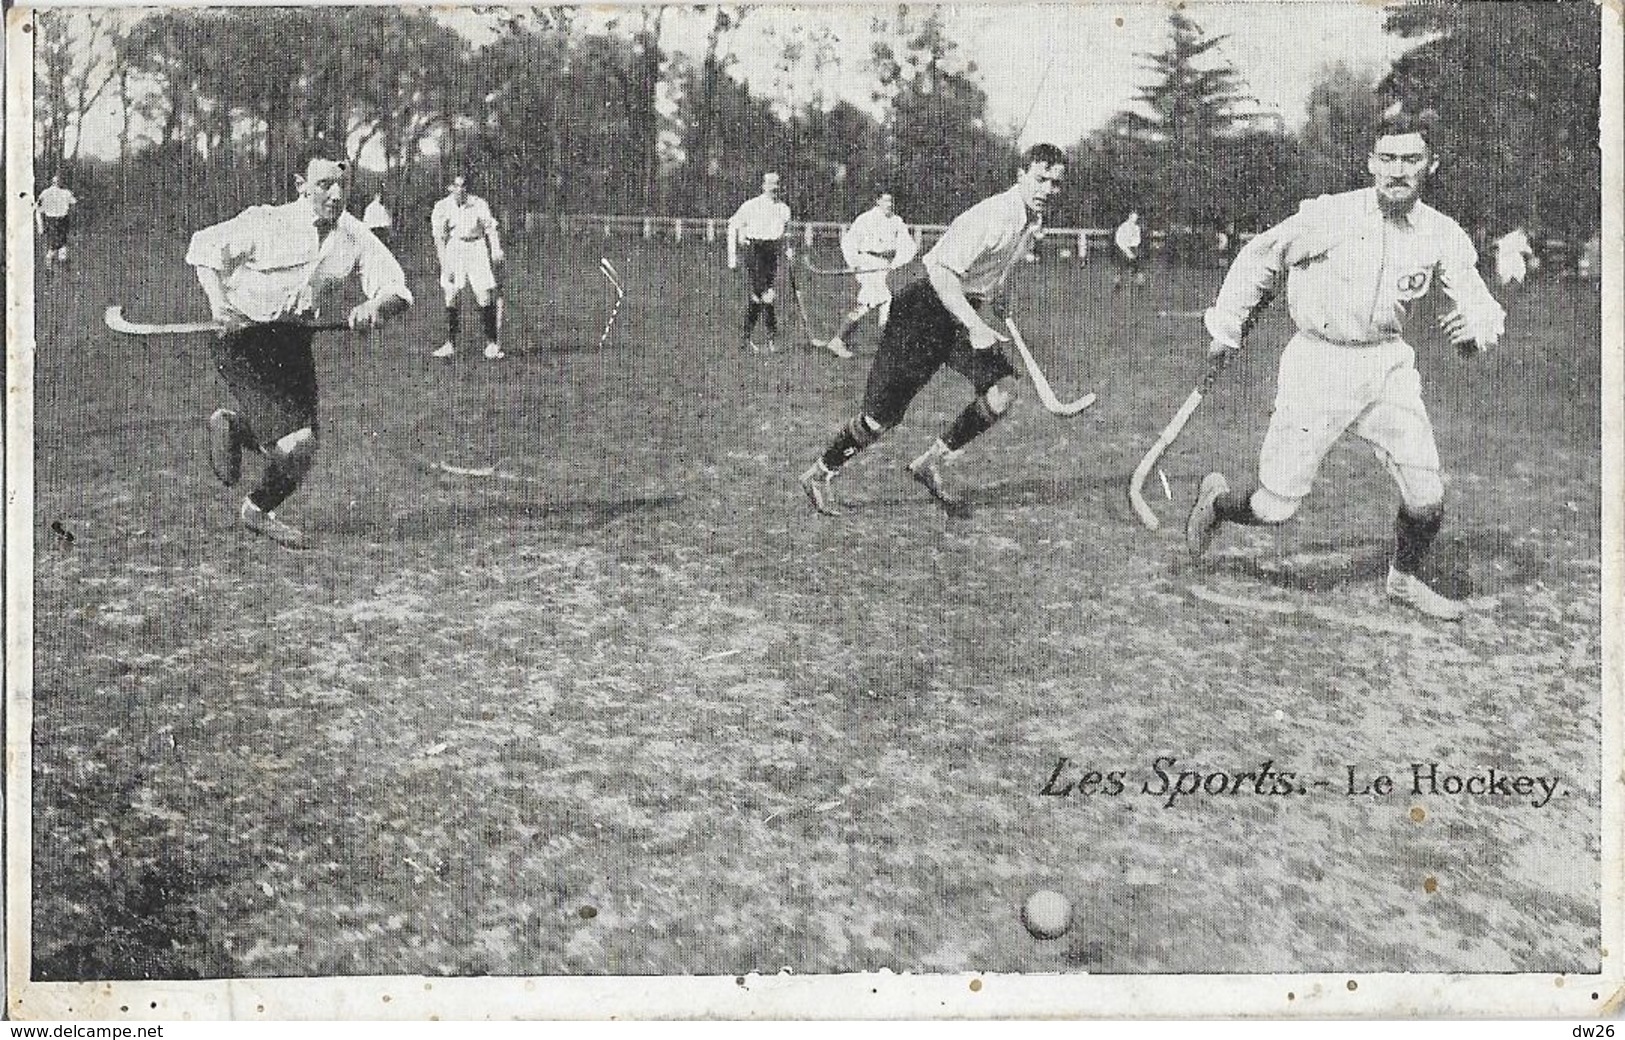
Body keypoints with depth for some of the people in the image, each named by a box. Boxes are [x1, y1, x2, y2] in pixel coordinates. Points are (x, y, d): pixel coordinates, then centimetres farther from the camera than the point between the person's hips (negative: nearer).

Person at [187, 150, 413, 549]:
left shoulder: (355, 236, -3)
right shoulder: (266, 223, -14)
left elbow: (398, 292, -5)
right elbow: (204, 246, -4)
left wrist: (375, 306, -29)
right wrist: (219, 304, -19)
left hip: (295, 343, 6)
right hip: (243, 338, -6)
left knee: (301, 453, 8)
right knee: (296, 443, -18)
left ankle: (232, 424, 36)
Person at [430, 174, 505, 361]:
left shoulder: (478, 204, -1)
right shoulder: (442, 207, -3)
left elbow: (490, 228, -2)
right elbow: (439, 237, -6)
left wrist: (496, 250, -17)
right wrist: (444, 265, -14)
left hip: (477, 247, 0)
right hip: (453, 249, 0)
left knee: (486, 298, -6)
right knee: (450, 298, -2)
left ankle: (492, 345, 2)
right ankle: (450, 345, 6)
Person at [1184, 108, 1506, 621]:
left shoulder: (1443, 235, -5)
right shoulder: (1328, 216, -14)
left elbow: (1483, 305, -8)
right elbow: (1261, 256, 0)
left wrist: (1477, 324, -33)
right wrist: (1227, 327, 4)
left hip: (1387, 362, 3)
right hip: (1317, 362, -3)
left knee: (1427, 497, -3)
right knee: (1276, 509, -4)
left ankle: (1405, 579, 28)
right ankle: (1216, 499, 32)